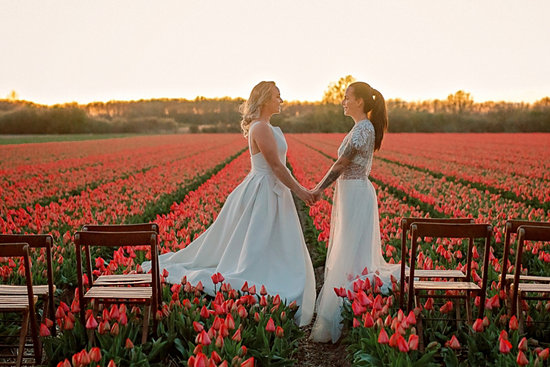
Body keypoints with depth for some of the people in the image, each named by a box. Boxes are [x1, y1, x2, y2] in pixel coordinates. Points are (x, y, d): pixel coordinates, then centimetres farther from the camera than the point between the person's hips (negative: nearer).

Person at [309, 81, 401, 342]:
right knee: (352, 250, 17)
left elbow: (341, 164, -18)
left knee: (351, 254, -3)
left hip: (355, 194, -10)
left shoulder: (363, 128, -16)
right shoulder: (363, 128, 15)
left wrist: (319, 189, -11)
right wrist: (323, 186, 12)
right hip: (351, 192, 10)